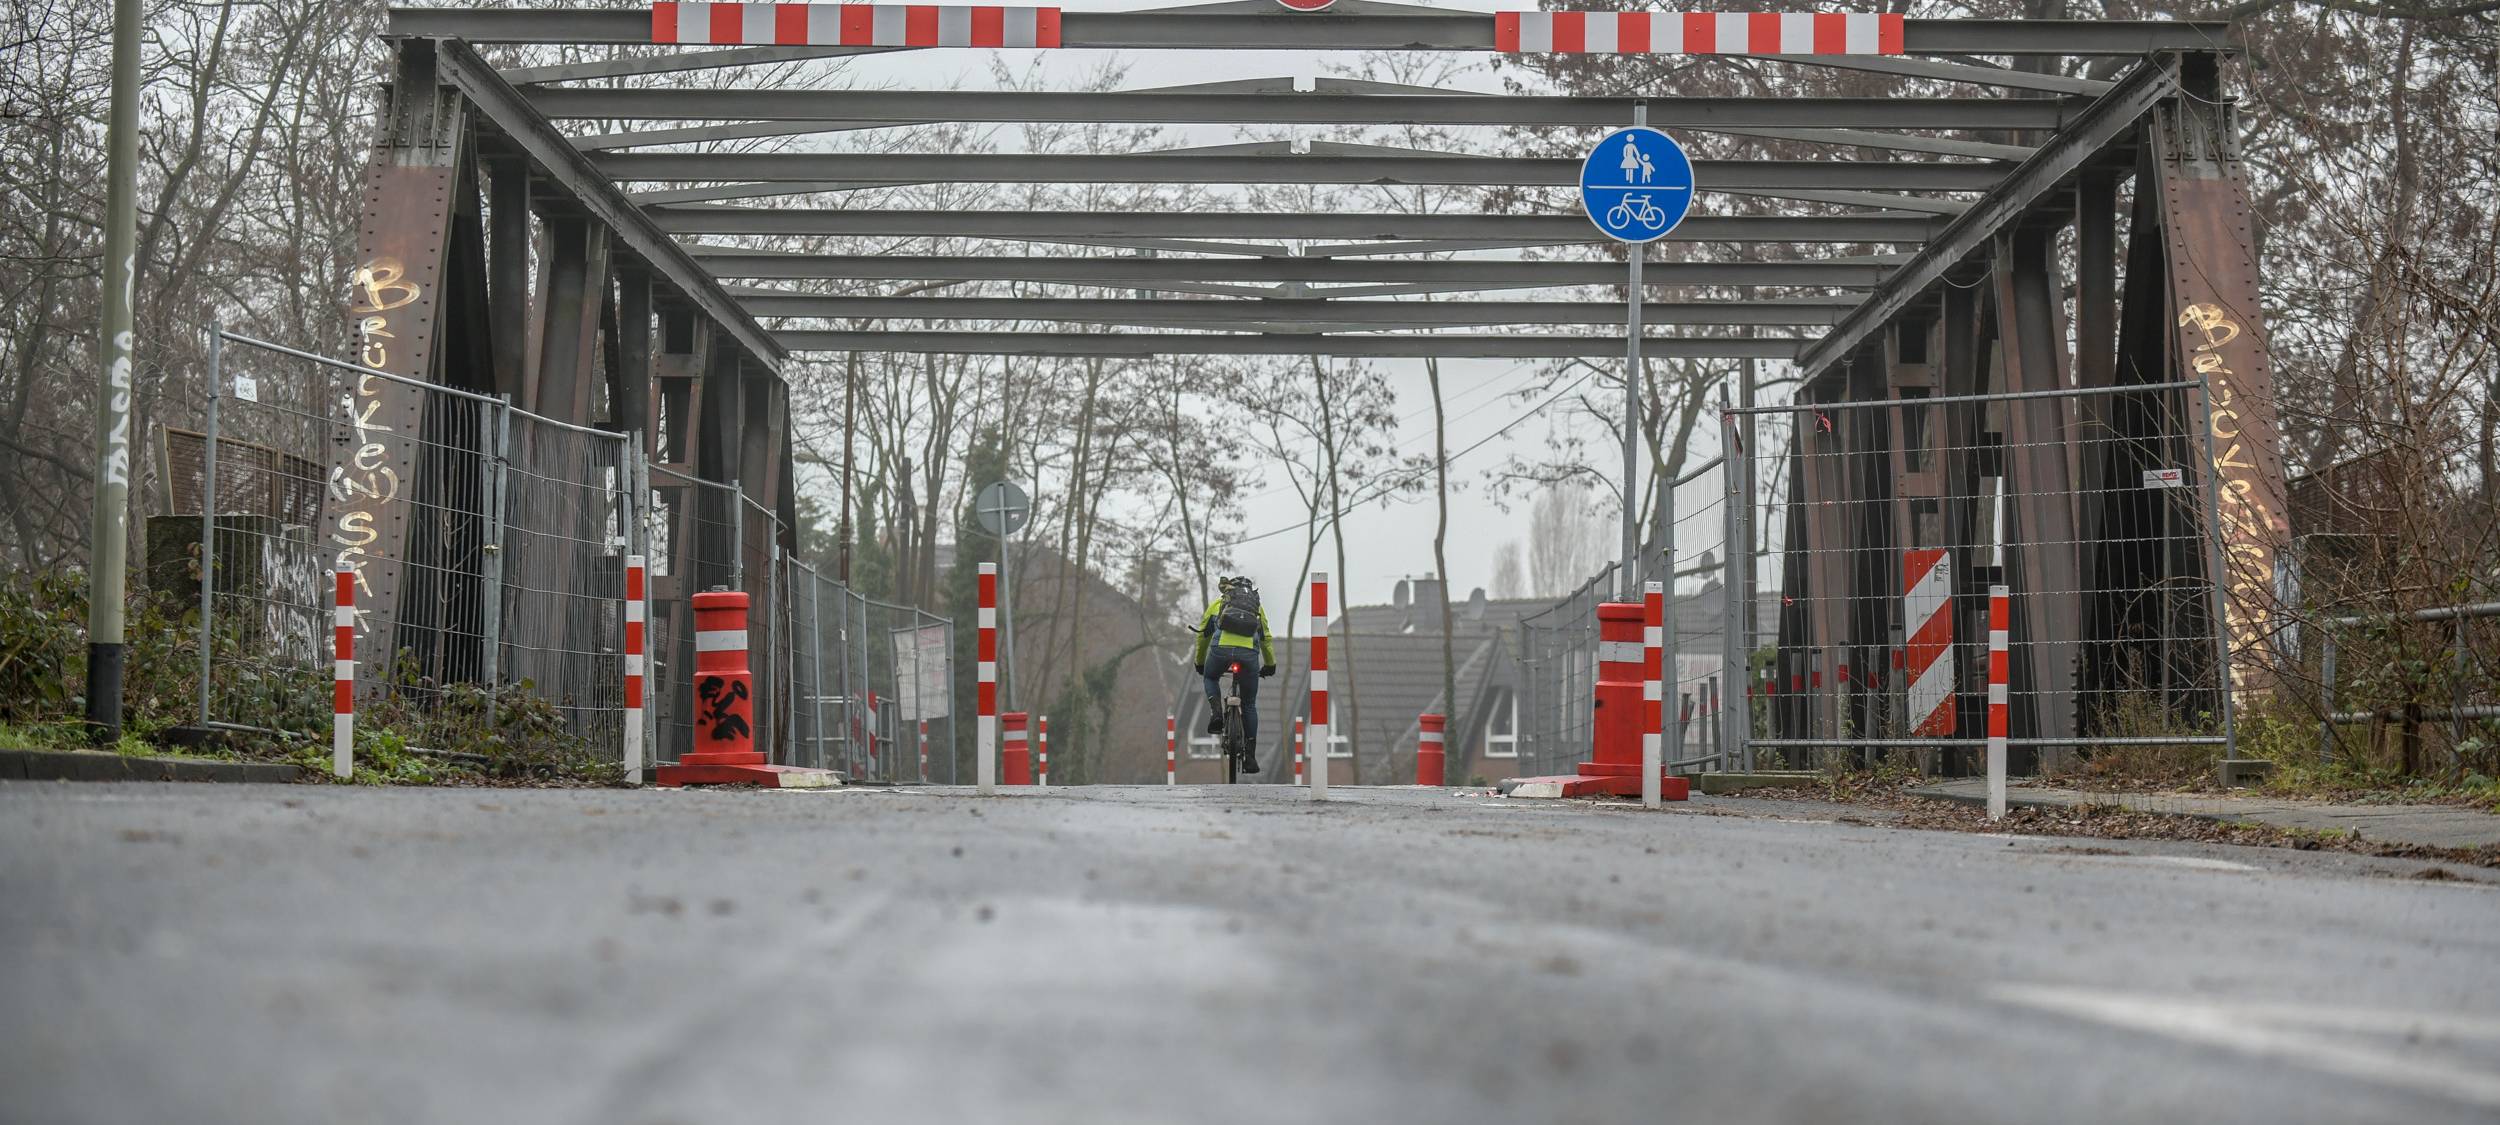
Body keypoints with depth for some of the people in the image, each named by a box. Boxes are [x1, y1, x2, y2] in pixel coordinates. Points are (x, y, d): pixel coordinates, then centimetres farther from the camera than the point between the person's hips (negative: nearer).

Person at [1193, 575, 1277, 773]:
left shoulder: (1218, 603, 27)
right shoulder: (1257, 606, 29)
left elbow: (1203, 636, 34)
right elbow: (1266, 639, 37)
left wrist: (1199, 663, 48)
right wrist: (1270, 665, 51)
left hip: (1221, 649, -1)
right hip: (1249, 653, 1)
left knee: (1211, 678, 34)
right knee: (1249, 705, 16)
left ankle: (1216, 713, 7)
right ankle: (1250, 757, 13)